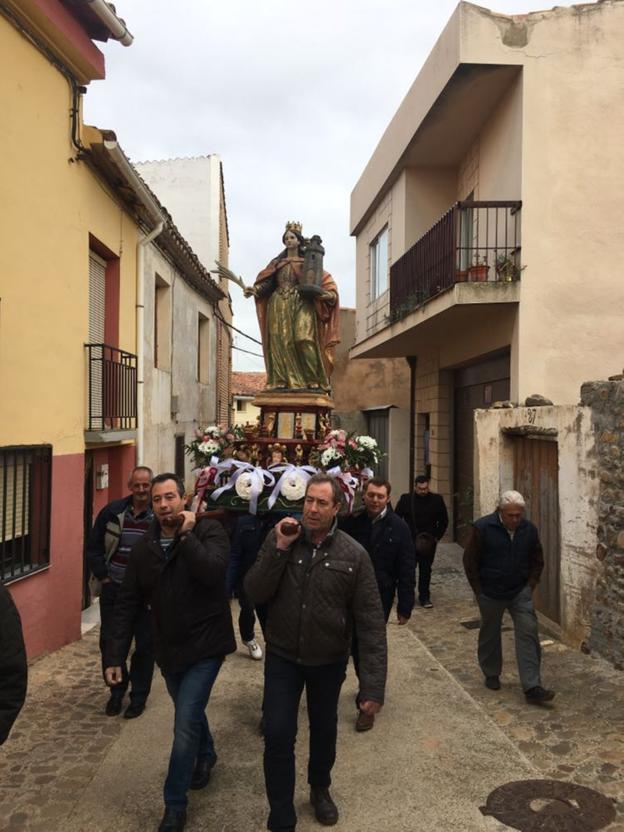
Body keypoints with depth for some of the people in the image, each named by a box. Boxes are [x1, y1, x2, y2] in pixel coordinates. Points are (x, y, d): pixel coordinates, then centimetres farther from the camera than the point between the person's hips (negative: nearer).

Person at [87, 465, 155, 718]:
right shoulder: (112, 512, -3)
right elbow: (93, 547, 7)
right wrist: (103, 576, 2)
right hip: (113, 590, 3)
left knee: (145, 645, 7)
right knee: (109, 641, 11)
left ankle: (139, 695, 24)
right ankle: (117, 690, 31)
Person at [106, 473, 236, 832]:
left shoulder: (210, 531, -15)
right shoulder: (143, 547, -2)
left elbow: (212, 573, -33)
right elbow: (128, 605, 0)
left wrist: (187, 535, -29)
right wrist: (116, 657, -3)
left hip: (205, 645, -5)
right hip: (169, 649, 5)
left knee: (185, 724, -7)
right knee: (190, 712, 24)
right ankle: (206, 755, 54)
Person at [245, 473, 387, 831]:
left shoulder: (354, 554, -16)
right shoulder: (279, 540, -10)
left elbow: (371, 621, -16)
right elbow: (256, 593, -14)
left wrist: (373, 683, -21)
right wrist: (280, 548, -26)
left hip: (329, 661, 0)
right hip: (282, 657, 0)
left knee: (324, 730, 20)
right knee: (278, 737, -2)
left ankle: (320, 788, 49)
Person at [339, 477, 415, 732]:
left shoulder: (398, 528, -6)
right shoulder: (349, 522, -5)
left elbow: (407, 570, -5)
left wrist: (405, 606, -6)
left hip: (380, 598, -2)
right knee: (356, 645, 15)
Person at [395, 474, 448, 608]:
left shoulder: (437, 500, 0)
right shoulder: (406, 499, -3)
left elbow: (444, 521, 9)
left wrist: (437, 537, 1)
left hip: (429, 542, 1)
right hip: (409, 542, -1)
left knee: (426, 570, 7)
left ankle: (424, 597, 16)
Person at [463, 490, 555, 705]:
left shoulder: (529, 530, -4)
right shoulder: (483, 528, -14)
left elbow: (537, 561, 10)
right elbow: (470, 560, -8)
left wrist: (530, 585, 1)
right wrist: (479, 591, -6)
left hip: (520, 592, 2)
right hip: (490, 594, -2)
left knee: (528, 634, -7)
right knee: (490, 635, 12)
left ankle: (532, 688, -5)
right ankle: (491, 675, 34)